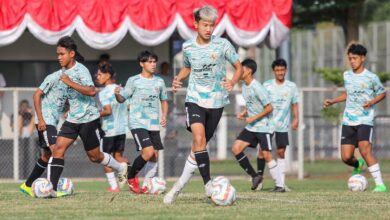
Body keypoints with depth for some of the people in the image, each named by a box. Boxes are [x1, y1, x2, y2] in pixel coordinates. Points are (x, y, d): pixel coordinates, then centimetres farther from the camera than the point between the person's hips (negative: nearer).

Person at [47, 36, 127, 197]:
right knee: (58, 149, -11)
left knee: (94, 156, 7)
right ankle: (51, 187, -15)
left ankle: (121, 168, 34)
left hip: (88, 119, -7)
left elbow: (91, 91, -33)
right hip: (72, 119, 7)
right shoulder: (64, 71, 7)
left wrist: (70, 83, -35)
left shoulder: (80, 70, -18)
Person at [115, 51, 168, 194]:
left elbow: (164, 100, 21)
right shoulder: (134, 81, -2)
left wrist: (164, 115, 4)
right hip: (138, 123, -5)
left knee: (155, 156, 1)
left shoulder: (159, 82, 10)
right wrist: (117, 94, -23)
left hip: (154, 124, 5)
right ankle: (131, 178, 2)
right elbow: (122, 99, -1)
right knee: (148, 152, -19)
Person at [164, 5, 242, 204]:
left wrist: (233, 82, -17)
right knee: (199, 138, -22)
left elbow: (238, 67, 3)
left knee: (200, 144, 6)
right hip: (195, 98, 0)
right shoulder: (188, 47, 1)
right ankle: (208, 184, -18)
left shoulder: (222, 45, -5)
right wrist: (179, 78, 0)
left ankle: (180, 185, 20)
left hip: (216, 101, 0)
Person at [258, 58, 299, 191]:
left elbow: (294, 104, 9)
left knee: (281, 152, 1)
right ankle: (259, 177, 6)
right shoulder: (267, 85, 1)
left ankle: (282, 183, 3)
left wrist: (296, 118, -3)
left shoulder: (291, 86, 4)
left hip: (282, 125, 1)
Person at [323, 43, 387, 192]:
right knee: (346, 157, -1)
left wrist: (372, 102, -13)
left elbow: (382, 93, 5)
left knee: (365, 150, -23)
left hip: (365, 120, -5)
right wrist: (333, 101, 14)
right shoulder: (347, 75, 9)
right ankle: (357, 165, 37)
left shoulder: (371, 77, -6)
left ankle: (380, 184, -18)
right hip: (348, 120, 5)